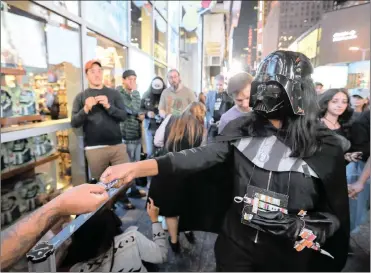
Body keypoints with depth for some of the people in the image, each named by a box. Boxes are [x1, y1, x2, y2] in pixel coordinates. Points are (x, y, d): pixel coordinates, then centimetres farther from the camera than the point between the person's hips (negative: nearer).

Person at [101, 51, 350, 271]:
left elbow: (337, 211, -1)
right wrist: (137, 167, -30)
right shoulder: (242, 128, -8)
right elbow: (203, 156, -20)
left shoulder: (324, 146, -11)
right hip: (236, 244, 1)